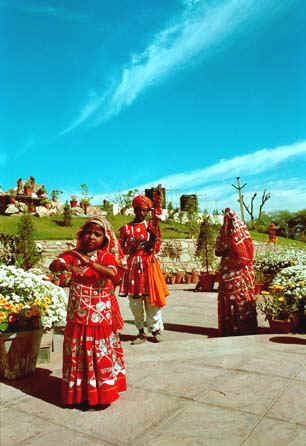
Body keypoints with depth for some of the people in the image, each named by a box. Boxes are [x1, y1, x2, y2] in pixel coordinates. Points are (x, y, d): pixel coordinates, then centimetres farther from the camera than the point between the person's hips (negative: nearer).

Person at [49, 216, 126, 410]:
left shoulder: (105, 256, -6)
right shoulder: (74, 254, 2)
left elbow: (112, 273, -25)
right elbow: (53, 265, -12)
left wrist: (89, 262, -35)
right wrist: (63, 266, -35)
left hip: (100, 316, -3)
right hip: (77, 316, 3)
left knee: (100, 353, 6)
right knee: (77, 353, 13)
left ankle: (101, 394, 23)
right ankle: (79, 393, 31)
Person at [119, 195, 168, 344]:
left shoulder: (151, 226, 6)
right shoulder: (126, 228, 5)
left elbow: (157, 248, 4)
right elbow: (122, 249, 5)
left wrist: (154, 237, -14)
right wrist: (133, 246, -13)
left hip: (149, 264, 0)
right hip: (133, 265, 1)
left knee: (151, 297, -1)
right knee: (134, 300, 3)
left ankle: (155, 330, 14)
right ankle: (141, 333, 16)